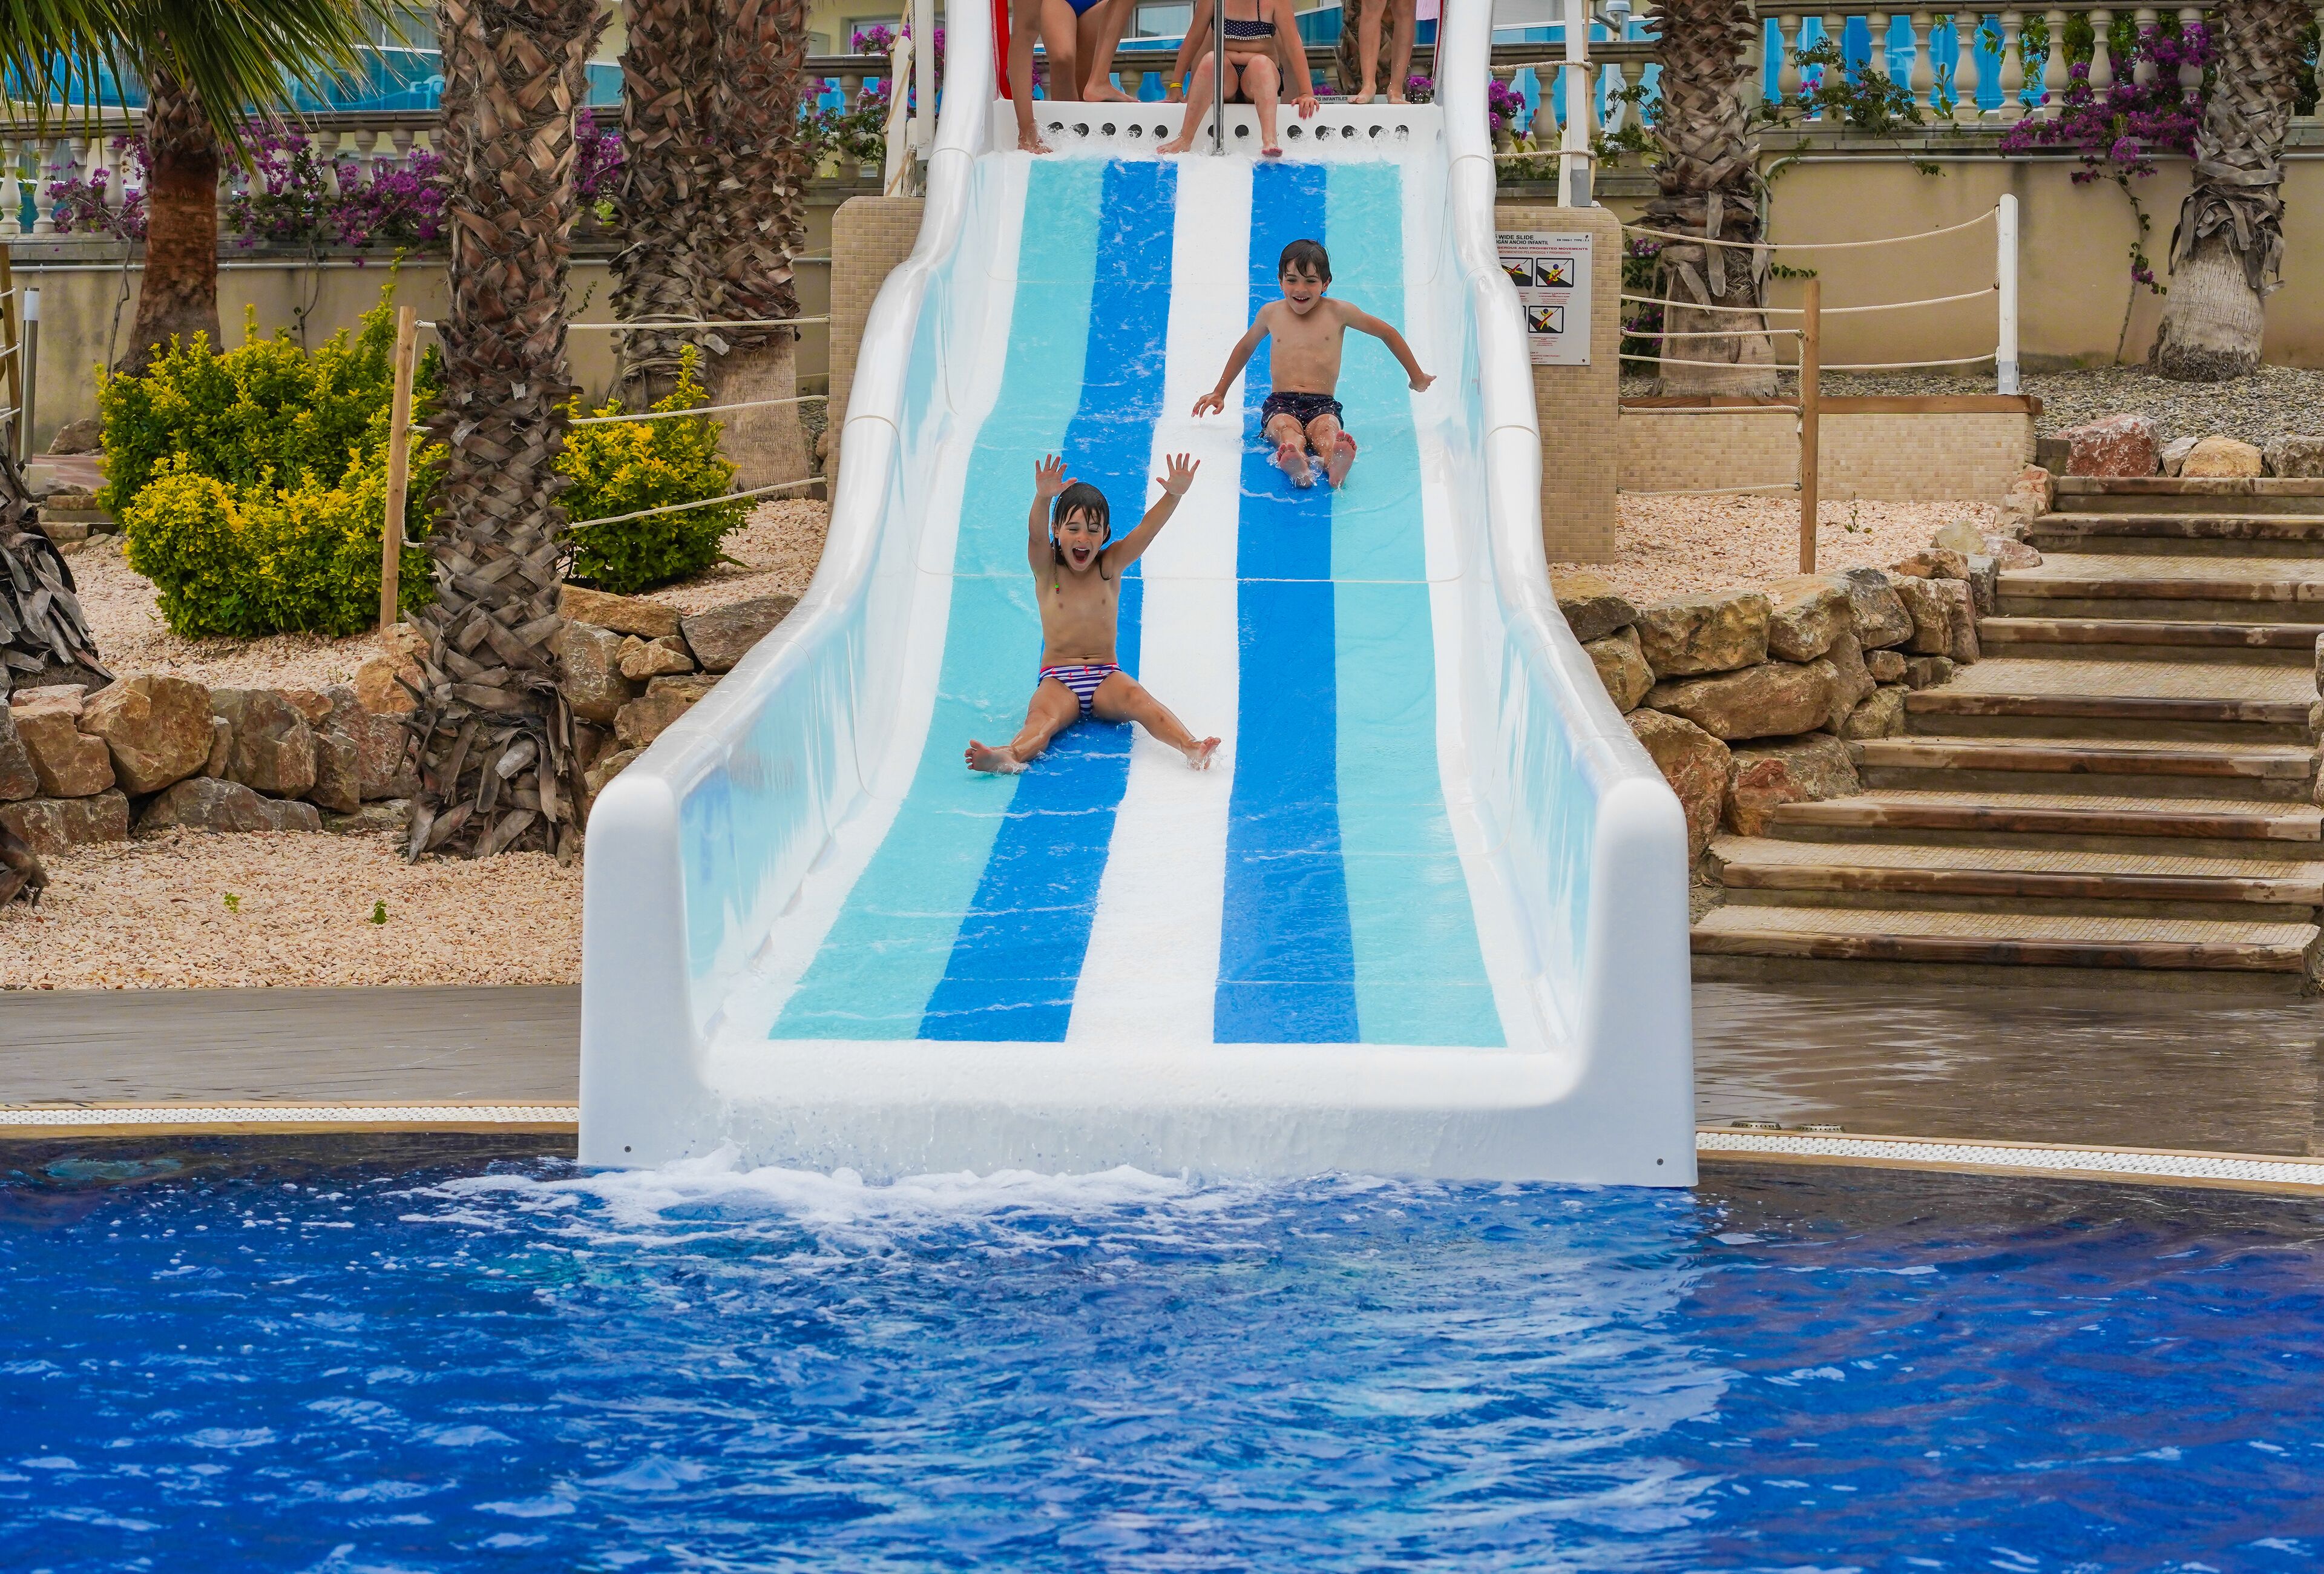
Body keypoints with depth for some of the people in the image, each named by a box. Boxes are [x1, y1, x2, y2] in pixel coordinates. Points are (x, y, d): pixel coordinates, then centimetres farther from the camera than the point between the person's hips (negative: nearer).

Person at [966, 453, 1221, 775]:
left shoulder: (1110, 566, 7)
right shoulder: (1046, 569, 3)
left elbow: (1148, 528, -8)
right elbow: (1036, 534, -19)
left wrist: (1173, 496, -27)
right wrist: (1043, 499, -41)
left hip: (1106, 677, 1)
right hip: (1058, 680, -1)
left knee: (1140, 701, -30)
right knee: (1043, 715, -33)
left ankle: (1190, 746, -54)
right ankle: (1010, 755, -64)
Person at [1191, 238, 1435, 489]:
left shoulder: (1338, 312, 10)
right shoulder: (1271, 314, 15)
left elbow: (1388, 334, 21)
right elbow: (1245, 347, 35)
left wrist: (1417, 378, 27)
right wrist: (1220, 392, 41)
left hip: (1323, 405, -1)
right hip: (1280, 404, 1)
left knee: (1326, 427, -38)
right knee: (1286, 428, -37)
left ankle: (1334, 465, -74)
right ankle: (1298, 468, -73)